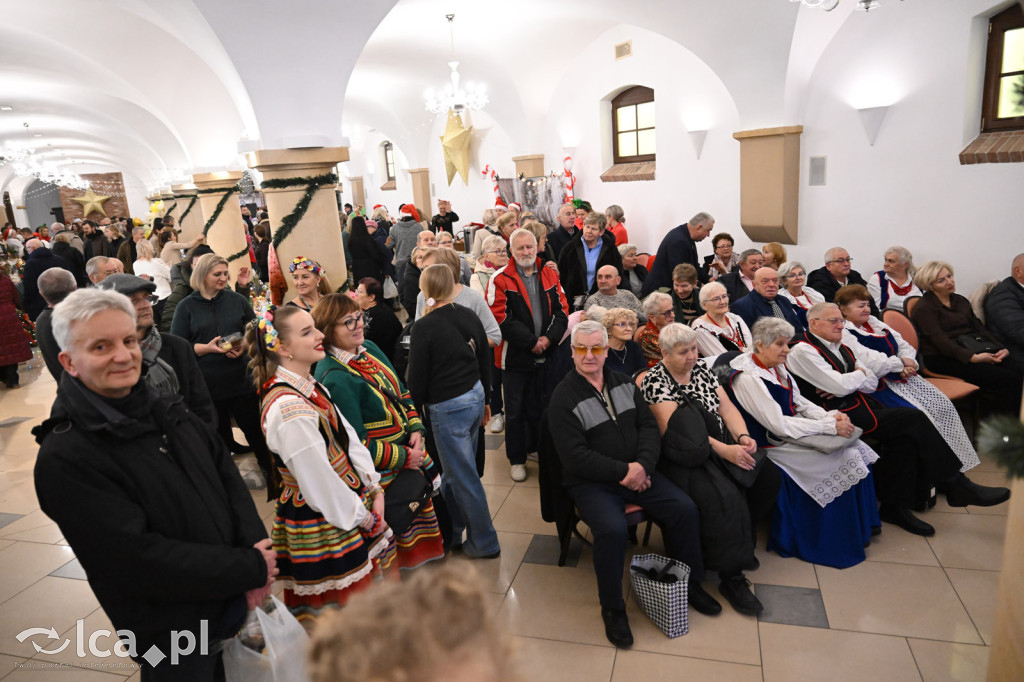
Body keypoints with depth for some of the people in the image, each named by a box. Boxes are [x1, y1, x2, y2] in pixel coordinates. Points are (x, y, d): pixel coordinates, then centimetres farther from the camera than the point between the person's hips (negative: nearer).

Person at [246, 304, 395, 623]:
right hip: (323, 529, -9)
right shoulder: (287, 408, -25)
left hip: (353, 507, 9)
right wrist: (363, 517, -9)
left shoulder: (310, 387, 5)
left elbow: (349, 439, 9)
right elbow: (319, 483, -21)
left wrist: (374, 489, 2)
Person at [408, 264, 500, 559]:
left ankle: (485, 543, 20)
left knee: (463, 476, 6)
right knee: (455, 470, 19)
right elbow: (485, 362, 11)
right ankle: (452, 532, 34)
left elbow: (417, 377, -11)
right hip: (475, 398, 7)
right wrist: (483, 399, 22)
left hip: (448, 407, -7)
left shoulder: (424, 327, -15)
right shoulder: (469, 317, 3)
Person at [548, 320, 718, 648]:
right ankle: (612, 608, -6)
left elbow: (649, 426, 6)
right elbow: (575, 457, -16)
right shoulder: (564, 397, -11)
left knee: (685, 509, -10)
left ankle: (689, 583, 16)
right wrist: (623, 471, -19)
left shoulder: (623, 382, 8)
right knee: (612, 529, -30)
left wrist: (643, 465, -12)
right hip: (591, 482, -5)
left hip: (637, 471, 6)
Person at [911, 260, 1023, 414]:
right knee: (1007, 379, -24)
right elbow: (940, 341, -12)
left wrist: (1001, 348, 0)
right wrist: (972, 357, -23)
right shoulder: (923, 308, -2)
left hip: (973, 350, 7)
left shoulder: (961, 301, 22)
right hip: (944, 359, -7)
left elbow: (979, 327, 18)